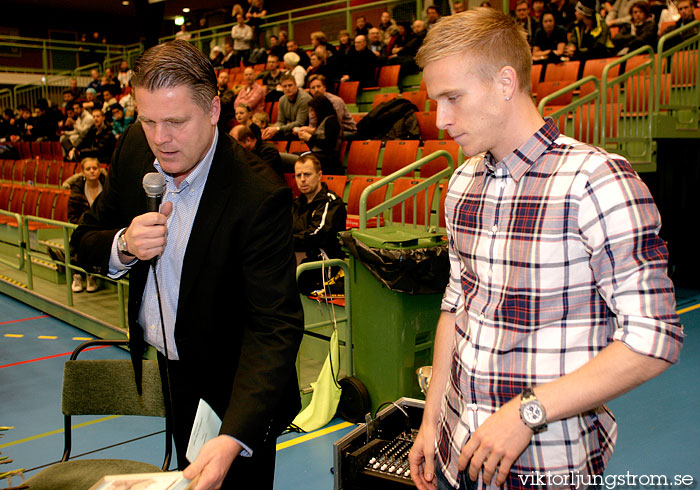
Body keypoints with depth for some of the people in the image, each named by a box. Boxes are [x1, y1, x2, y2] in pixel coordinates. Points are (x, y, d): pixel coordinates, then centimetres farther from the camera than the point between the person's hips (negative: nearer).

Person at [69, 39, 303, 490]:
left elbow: (274, 326, -34)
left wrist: (233, 438, -46)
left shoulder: (259, 198, -30)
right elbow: (85, 242, 1)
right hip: (162, 365, 6)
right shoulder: (135, 149, -9)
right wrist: (124, 246, -24)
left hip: (229, 386, -5)